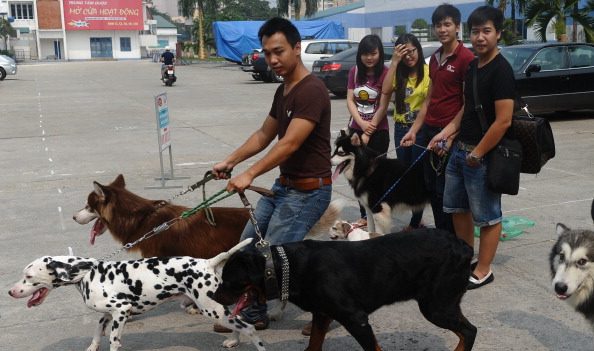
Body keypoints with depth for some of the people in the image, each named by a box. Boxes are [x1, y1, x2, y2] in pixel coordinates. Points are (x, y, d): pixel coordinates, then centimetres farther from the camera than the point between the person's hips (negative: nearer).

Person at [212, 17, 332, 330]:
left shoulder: (311, 91, -21)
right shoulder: (282, 91, 9)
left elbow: (289, 144, -28)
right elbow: (263, 135, 18)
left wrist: (250, 174, -30)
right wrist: (230, 161, 10)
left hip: (308, 190, -10)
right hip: (283, 185, 10)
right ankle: (252, 313, 27)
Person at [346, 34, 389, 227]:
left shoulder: (385, 73, -9)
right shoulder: (355, 72, 4)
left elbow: (383, 106, -12)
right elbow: (350, 101, 1)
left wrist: (368, 133, -12)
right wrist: (362, 124, -14)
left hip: (378, 132, -5)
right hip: (356, 129, 5)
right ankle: (364, 215, 22)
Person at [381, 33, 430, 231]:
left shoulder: (428, 72, -10)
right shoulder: (398, 73, 7)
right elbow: (386, 91, -11)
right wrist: (394, 62, -12)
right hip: (401, 128, 6)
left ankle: (415, 222, 10)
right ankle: (417, 218, 26)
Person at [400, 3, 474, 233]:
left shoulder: (466, 58, -10)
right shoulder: (435, 58, 14)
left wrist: (450, 134, -19)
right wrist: (414, 130, 14)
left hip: (449, 134, -7)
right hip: (428, 130, 7)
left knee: (444, 190, -1)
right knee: (431, 186, 11)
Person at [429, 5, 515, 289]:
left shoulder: (501, 70, -16)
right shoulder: (471, 67, 10)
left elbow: (503, 121, -21)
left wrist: (477, 154, -16)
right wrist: (444, 134, 8)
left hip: (483, 156, -9)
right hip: (459, 149, 9)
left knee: (487, 215, 4)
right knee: (457, 207, 18)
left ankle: (483, 271, 16)